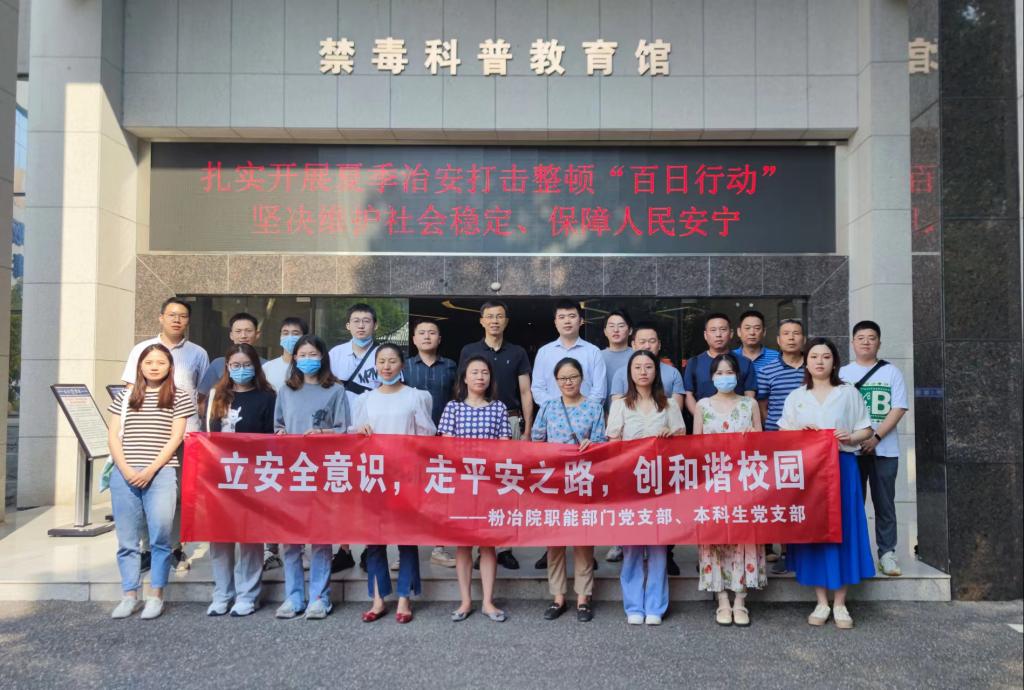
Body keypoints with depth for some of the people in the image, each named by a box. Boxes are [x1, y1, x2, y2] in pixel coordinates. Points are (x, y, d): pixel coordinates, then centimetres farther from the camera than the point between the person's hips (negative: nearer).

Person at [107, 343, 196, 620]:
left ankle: (156, 596, 3)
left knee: (160, 535, -8)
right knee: (127, 540, 6)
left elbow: (175, 438, -1)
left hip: (161, 473, -3)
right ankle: (129, 596, 15)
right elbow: (113, 435, 8)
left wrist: (150, 470, -10)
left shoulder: (180, 397, 5)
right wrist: (125, 469, -6)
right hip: (124, 475, 3)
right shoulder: (126, 396, 14)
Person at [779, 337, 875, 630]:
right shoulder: (796, 397, 10)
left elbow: (866, 430, 6)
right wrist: (800, 433, -10)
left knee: (842, 528, -1)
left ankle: (840, 604, 9)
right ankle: (821, 602, 12)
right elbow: (782, 435, 9)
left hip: (842, 466, -1)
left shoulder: (849, 393, 7)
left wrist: (850, 437, -13)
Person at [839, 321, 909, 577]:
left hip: (884, 449, 0)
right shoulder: (842, 373, 7)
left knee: (885, 503, 3)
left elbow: (898, 409, -2)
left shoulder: (891, 373, 5)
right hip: (851, 449, 1)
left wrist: (876, 437, -13)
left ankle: (886, 553, 9)